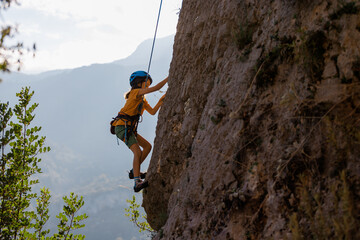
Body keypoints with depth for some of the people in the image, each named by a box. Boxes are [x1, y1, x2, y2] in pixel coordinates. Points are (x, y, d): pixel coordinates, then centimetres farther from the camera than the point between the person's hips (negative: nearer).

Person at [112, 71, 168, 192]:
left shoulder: (142, 99, 20)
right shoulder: (136, 92, -8)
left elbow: (152, 112, 17)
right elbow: (156, 88, -19)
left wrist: (161, 101, 5)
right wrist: (168, 78, -12)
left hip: (129, 129, 10)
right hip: (122, 126, -10)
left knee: (147, 146, 13)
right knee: (137, 152, -21)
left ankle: (134, 172, 17)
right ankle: (137, 182, -29)